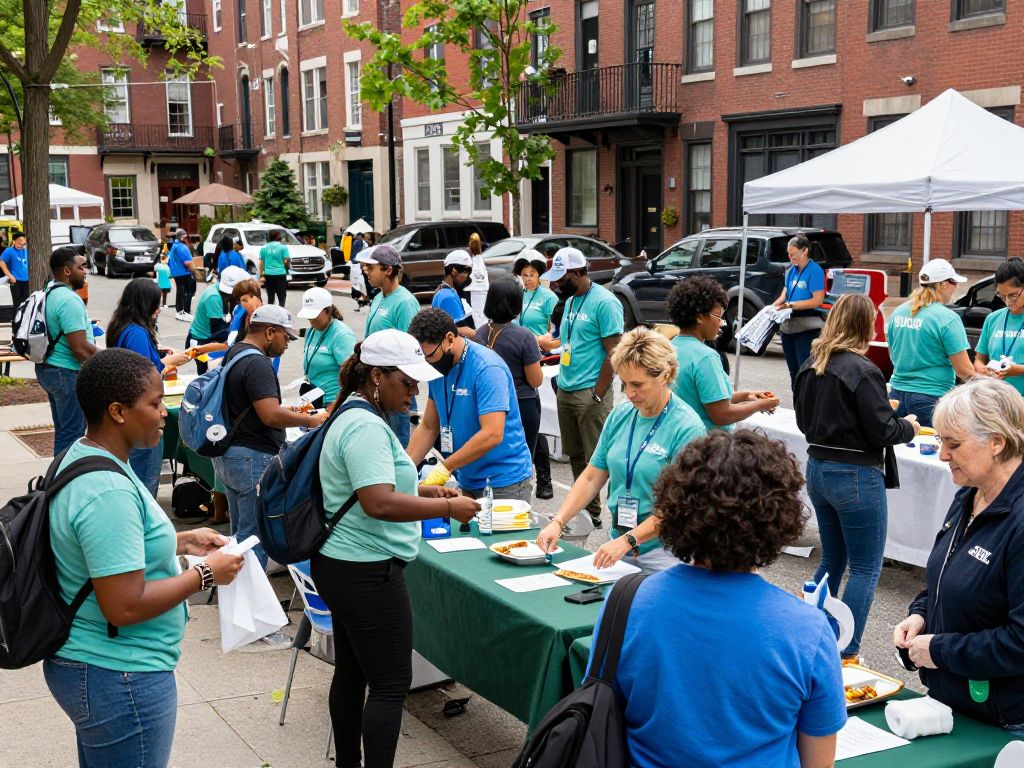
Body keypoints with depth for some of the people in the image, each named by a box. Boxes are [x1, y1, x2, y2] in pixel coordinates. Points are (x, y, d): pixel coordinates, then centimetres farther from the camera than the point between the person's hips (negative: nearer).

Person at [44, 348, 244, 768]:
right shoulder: (108, 492, -27)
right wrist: (206, 574, -18)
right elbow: (125, 606, -29)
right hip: (120, 681, -10)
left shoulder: (80, 456, 4)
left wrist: (181, 542, 9)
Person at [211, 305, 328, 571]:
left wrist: (286, 409, 18)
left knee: (240, 533, 18)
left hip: (227, 455, 10)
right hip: (253, 458, -10)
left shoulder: (233, 354, 14)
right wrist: (311, 420, -13)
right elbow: (271, 415, -25)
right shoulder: (257, 363, -18)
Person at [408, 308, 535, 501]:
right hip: (468, 483, 7)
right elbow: (428, 427, 9)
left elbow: (492, 435, -27)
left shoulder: (487, 368, -20)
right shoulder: (438, 368, 4)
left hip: (504, 485, -7)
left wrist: (444, 468, -25)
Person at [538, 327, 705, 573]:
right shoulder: (621, 414, 5)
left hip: (663, 553, -5)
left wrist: (627, 541, -22)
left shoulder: (687, 428, -14)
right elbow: (592, 477, 8)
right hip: (619, 543, 5)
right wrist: (558, 523, -4)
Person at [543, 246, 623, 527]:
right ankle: (581, 507, 21)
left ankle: (593, 512, 2)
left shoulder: (604, 302, -11)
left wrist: (597, 395, -16)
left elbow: (614, 353, -14)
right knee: (575, 456, 13)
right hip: (565, 390, 8)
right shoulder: (571, 301, 14)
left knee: (595, 459, -4)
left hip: (590, 393, -8)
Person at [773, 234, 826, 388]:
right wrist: (773, 307, -8)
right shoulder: (790, 271, 11)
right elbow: (784, 295, 12)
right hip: (788, 325, 8)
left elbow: (818, 300, -15)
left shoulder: (815, 271, -10)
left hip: (806, 327, -7)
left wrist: (791, 305, -18)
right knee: (793, 371, 15)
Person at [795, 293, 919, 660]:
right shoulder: (862, 371, -19)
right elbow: (883, 431, -16)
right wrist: (909, 426, 3)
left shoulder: (811, 365, 4)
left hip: (818, 468, 8)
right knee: (866, 568, 4)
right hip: (856, 476, -8)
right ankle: (845, 654, 6)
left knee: (832, 559, 21)